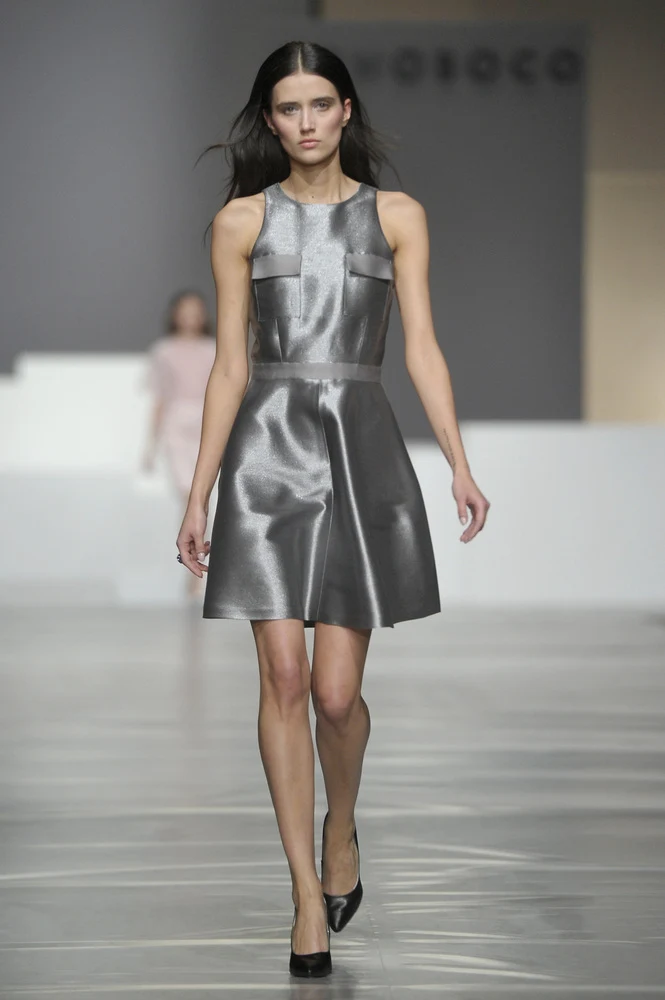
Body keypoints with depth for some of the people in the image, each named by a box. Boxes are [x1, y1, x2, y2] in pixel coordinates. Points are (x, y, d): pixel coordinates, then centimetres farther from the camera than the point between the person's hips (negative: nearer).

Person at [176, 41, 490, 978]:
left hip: (362, 446, 0)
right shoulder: (242, 221, 8)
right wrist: (199, 495, 5)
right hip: (268, 449, 0)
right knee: (283, 677, -4)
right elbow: (230, 366, 8)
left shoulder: (397, 216, 8)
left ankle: (341, 830, 28)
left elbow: (422, 346, 3)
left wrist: (461, 464, -9)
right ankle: (309, 893, 6)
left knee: (337, 689, -3)